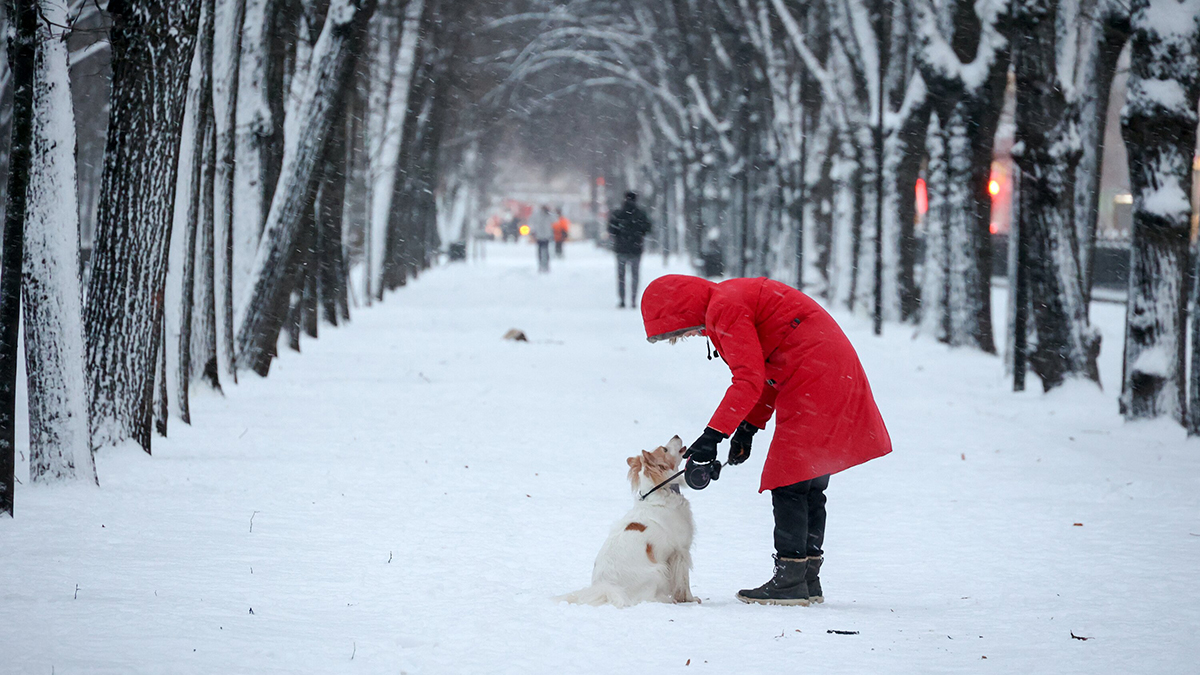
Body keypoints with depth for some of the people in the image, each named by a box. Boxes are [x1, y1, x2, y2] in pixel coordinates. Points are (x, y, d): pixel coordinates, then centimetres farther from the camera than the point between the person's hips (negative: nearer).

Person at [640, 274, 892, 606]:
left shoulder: (724, 308, -14)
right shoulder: (733, 298, 19)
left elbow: (750, 379, -21)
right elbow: (765, 373, 21)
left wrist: (713, 435, -22)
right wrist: (748, 428, 14)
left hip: (814, 378, -11)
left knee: (788, 482, -8)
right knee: (810, 483, 12)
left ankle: (790, 581, -8)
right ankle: (808, 580, 15)